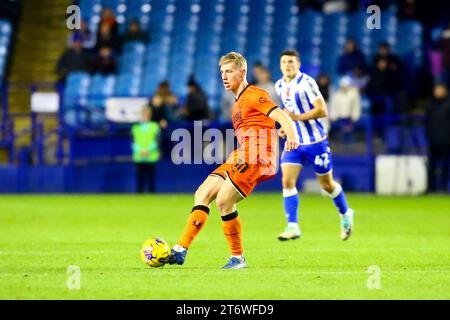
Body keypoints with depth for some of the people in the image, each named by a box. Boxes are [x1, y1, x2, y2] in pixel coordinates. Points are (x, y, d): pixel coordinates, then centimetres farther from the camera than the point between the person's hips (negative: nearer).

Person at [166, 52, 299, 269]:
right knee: (202, 194, 3)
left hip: (255, 160, -10)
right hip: (240, 159, 10)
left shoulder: (254, 95, -6)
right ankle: (181, 250, 1)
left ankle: (238, 258, -3)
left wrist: (291, 136, -37)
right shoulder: (238, 102, 23)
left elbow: (281, 117, -19)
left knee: (223, 202, -16)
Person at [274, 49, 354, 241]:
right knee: (287, 182, -13)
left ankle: (345, 215, 36)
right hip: (294, 141, 5)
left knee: (327, 185, 9)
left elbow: (322, 110, -21)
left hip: (315, 141, -5)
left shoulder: (306, 83, -17)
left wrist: (296, 117, -26)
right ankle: (293, 227, -13)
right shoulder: (280, 86, 5)